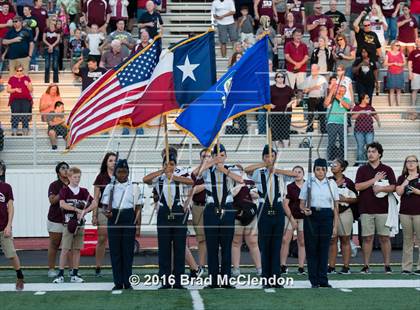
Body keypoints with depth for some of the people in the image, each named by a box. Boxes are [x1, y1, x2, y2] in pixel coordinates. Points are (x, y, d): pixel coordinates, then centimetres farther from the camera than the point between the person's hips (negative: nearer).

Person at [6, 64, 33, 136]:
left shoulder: (26, 78, 11)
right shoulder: (12, 79, 10)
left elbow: (31, 90, 9)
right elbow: (8, 90, 8)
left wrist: (28, 85, -10)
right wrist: (15, 89, -9)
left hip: (26, 100, 0)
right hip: (15, 100, 0)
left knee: (25, 117, -8)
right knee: (15, 116, -10)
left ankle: (25, 132, -5)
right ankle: (14, 132, -8)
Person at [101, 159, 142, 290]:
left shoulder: (133, 187, 5)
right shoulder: (110, 187, 8)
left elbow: (138, 209, 5)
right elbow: (104, 205, 7)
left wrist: (138, 227, 0)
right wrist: (106, 212, -17)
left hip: (129, 220, -1)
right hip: (114, 219, 1)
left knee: (128, 251, -1)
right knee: (115, 251, 1)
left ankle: (127, 282, 5)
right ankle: (118, 282, 7)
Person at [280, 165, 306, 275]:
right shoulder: (289, 187, 0)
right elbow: (285, 204, -3)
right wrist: (292, 219, -7)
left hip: (304, 217, 2)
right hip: (290, 217, -2)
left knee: (302, 242, 3)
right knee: (285, 240, -9)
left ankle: (301, 267, 6)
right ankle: (283, 265, -6)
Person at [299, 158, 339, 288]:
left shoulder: (331, 184, 8)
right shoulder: (308, 183, 6)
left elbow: (336, 207, 8)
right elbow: (302, 203, 8)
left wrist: (335, 225, 3)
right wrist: (304, 209, -16)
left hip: (326, 216, 1)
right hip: (311, 216, -1)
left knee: (324, 249, 1)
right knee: (311, 248, -1)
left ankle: (323, 280, 7)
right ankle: (314, 281, 5)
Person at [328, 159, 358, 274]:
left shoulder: (348, 182, 2)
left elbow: (355, 199, 2)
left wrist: (344, 199, -12)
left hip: (344, 213, -2)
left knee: (345, 240, 1)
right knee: (332, 240, 2)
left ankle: (346, 267, 3)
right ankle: (331, 267, 4)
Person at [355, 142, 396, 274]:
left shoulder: (387, 170, 8)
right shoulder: (362, 170, 9)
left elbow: (393, 187, 2)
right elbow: (358, 187, -4)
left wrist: (381, 188, -15)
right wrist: (374, 180, -7)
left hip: (382, 209, 0)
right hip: (366, 209, 0)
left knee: (384, 237, 0)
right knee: (367, 238, 2)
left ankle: (387, 265, 6)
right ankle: (366, 266, 6)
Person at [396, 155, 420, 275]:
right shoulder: (402, 178, 14)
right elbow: (399, 192, 1)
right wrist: (407, 180, -4)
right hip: (405, 212, 3)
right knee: (407, 240, 6)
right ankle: (406, 267, 8)